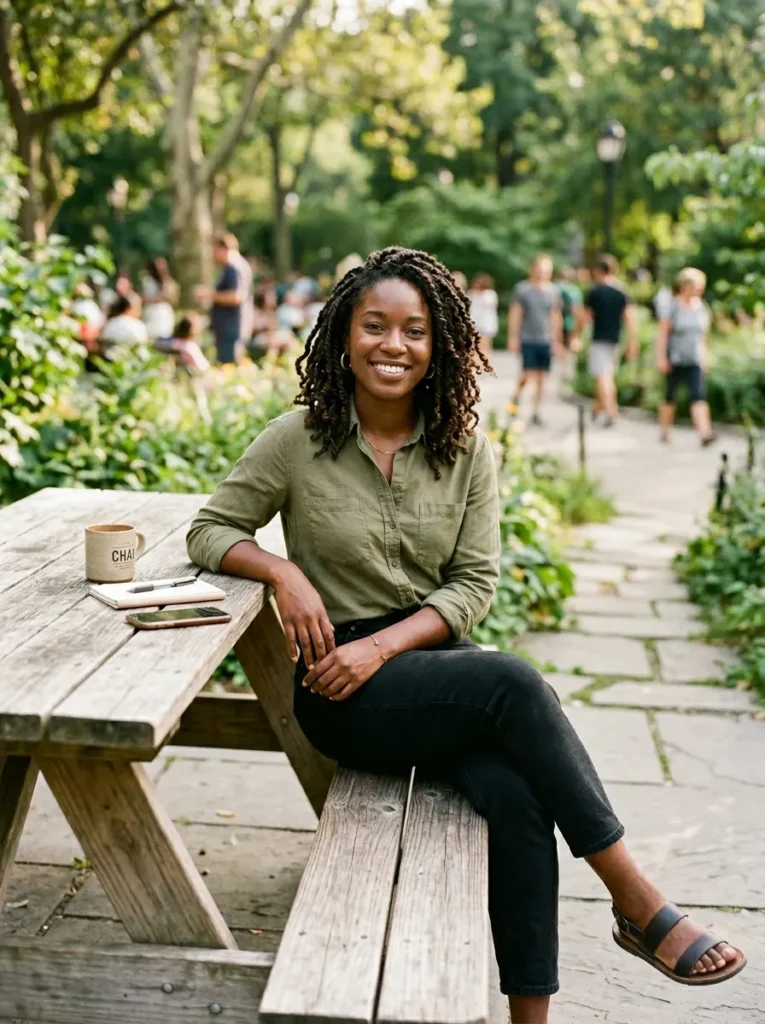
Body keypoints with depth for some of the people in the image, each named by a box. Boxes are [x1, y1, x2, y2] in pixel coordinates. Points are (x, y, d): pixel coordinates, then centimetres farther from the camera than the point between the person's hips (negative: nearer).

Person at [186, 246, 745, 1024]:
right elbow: (208, 531, 4)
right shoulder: (299, 440, -4)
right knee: (514, 684, -30)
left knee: (518, 793, -28)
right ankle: (640, 909, -18)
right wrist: (283, 573, -16)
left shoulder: (465, 449, 2)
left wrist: (381, 645, -14)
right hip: (342, 693, -3)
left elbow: (475, 583, 1)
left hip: (433, 655, 3)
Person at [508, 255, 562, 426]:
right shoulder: (522, 289, 0)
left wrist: (556, 340, 13)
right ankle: (518, 393, 23)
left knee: (541, 378, 3)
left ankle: (536, 411, 13)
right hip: (527, 339, -3)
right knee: (529, 374, -9)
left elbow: (555, 317, 14)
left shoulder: (553, 291, 8)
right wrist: (513, 338, -3)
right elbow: (515, 315, 1)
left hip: (546, 340, 3)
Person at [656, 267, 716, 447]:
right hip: (674, 359, -3)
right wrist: (661, 358, -13)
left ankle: (704, 433, -22)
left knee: (698, 395, -11)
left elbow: (703, 333, 16)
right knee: (670, 396, 9)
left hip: (694, 360, 3)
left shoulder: (702, 307, 7)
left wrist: (703, 356, 15)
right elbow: (662, 333, -8)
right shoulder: (673, 307, -8)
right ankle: (665, 432, 24)